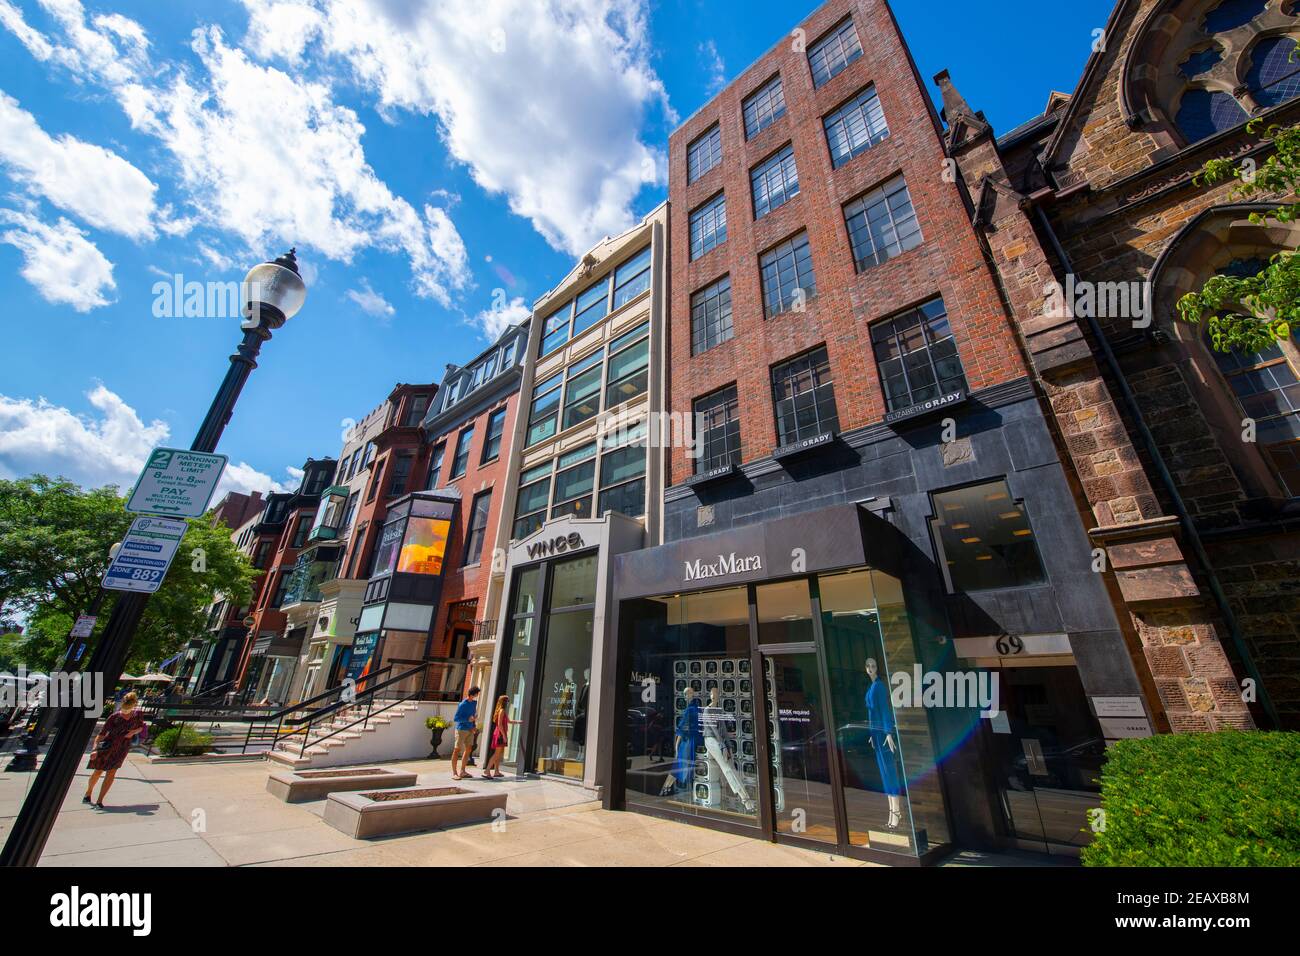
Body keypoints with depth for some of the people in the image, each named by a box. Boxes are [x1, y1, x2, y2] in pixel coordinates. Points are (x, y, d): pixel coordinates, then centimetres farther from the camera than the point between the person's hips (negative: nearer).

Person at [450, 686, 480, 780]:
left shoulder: (474, 703, 5)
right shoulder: (462, 705, -17)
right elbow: (455, 719, -16)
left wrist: (473, 726, 8)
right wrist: (468, 719, -25)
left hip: (470, 730, 8)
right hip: (461, 729, -8)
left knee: (469, 749, 10)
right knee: (457, 749, -1)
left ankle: (462, 771, 21)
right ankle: (454, 772, 7)